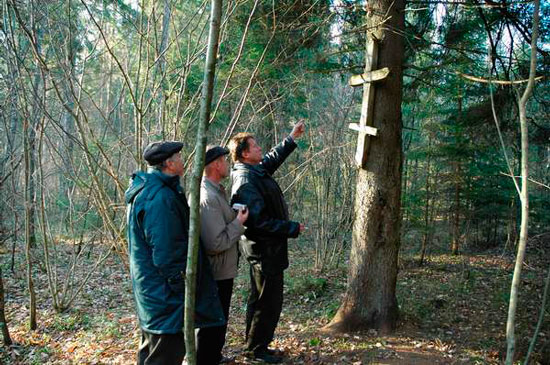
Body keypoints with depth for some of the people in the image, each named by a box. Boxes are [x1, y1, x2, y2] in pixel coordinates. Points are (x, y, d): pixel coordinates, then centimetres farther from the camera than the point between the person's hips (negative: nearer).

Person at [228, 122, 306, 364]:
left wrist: (291, 138, 26)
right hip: (265, 250, -10)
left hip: (265, 248, 10)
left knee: (260, 299, 19)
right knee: (268, 301, 1)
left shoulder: (257, 171, 6)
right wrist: (293, 228, -19)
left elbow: (273, 158, 27)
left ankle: (255, 344, 33)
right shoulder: (246, 182, -23)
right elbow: (259, 221, -27)